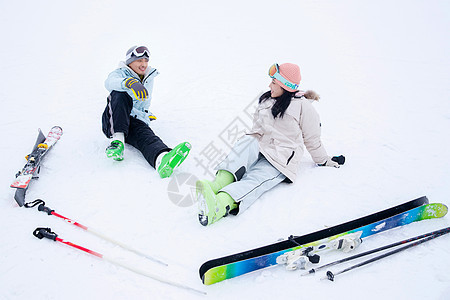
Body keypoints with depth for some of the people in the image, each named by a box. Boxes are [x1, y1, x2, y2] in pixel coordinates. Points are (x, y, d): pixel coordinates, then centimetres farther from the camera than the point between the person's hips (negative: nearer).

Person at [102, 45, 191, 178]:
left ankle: (162, 161, -70)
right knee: (121, 95, -30)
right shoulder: (120, 73, 4)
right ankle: (118, 139, -41)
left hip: (137, 122, 2)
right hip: (113, 122, -2)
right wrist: (129, 82, -42)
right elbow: (110, 82, -24)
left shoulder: (149, 78, 20)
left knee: (145, 134, -33)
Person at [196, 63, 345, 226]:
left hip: (281, 159, -4)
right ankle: (218, 184, -53)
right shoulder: (266, 100, 18)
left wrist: (326, 161, 15)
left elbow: (313, 139, 8)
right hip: (258, 148, 5)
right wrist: (248, 143, 21)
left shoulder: (303, 106, 0)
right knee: (246, 143, -32)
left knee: (255, 180, -32)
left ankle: (222, 203, -60)